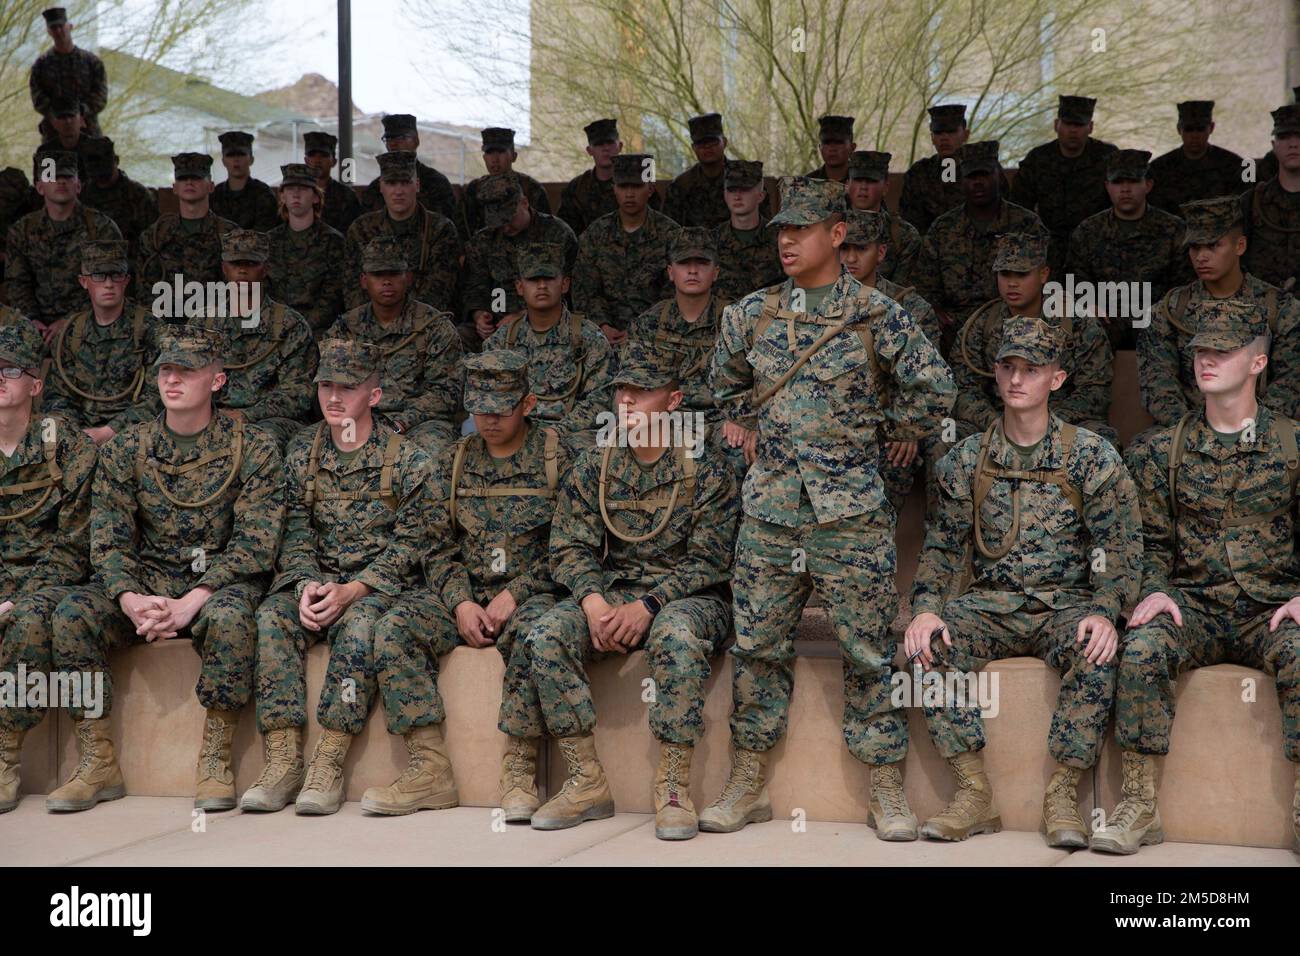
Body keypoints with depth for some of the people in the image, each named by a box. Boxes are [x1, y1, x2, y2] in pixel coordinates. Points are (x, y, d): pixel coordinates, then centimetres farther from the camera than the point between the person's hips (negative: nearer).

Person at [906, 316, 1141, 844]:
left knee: (1098, 651, -35)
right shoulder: (965, 460, 7)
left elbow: (1120, 545, -5)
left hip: (1066, 604, -2)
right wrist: (927, 608, -13)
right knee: (927, 644, -27)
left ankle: (1062, 794, -24)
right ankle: (974, 793, -21)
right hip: (989, 604, 2)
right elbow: (942, 546, 7)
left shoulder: (1094, 457, 0)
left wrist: (1104, 611, -22)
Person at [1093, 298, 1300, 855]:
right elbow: (1153, 542, 12)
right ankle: (1140, 806, -25)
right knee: (1141, 650, -31)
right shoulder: (1164, 452, 10)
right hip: (1194, 607, 1)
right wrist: (1156, 591, -8)